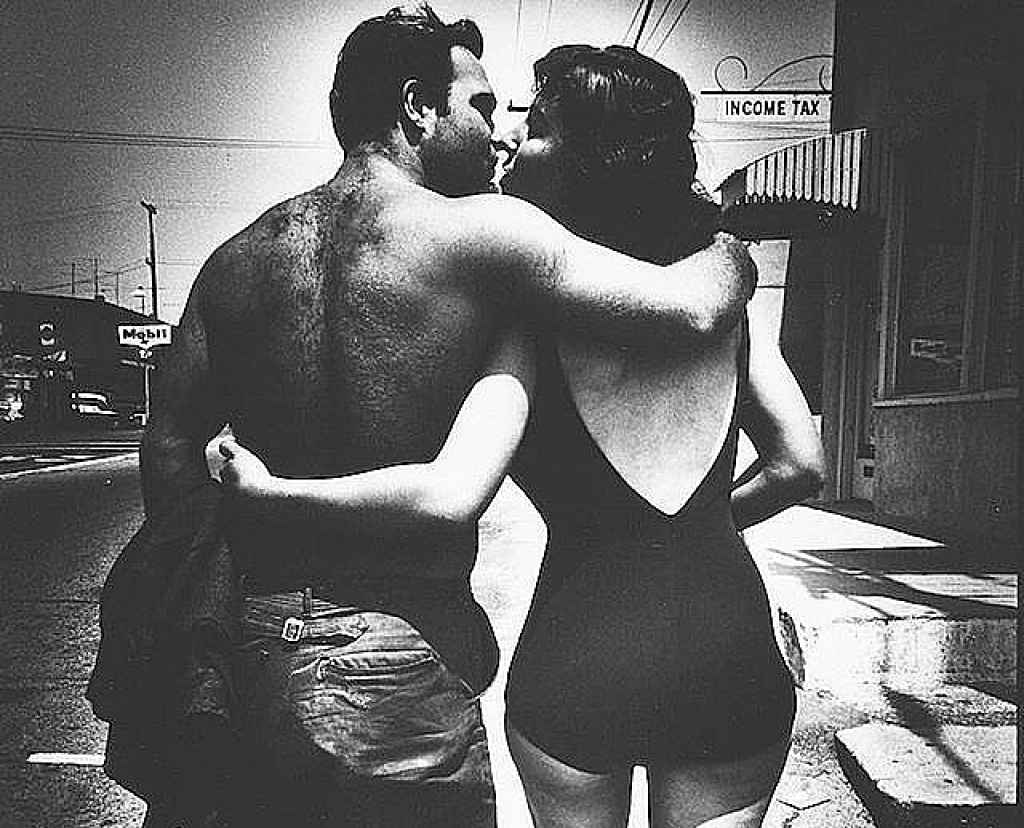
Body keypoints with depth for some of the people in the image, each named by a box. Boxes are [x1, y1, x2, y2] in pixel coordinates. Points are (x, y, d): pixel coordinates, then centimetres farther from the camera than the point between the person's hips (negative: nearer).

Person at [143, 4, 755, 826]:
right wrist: (730, 245, 7)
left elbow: (169, 446, 7)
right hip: (398, 663, -6)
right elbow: (691, 307, -15)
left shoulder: (237, 257, 6)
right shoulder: (474, 233, -12)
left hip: (249, 643, 7)